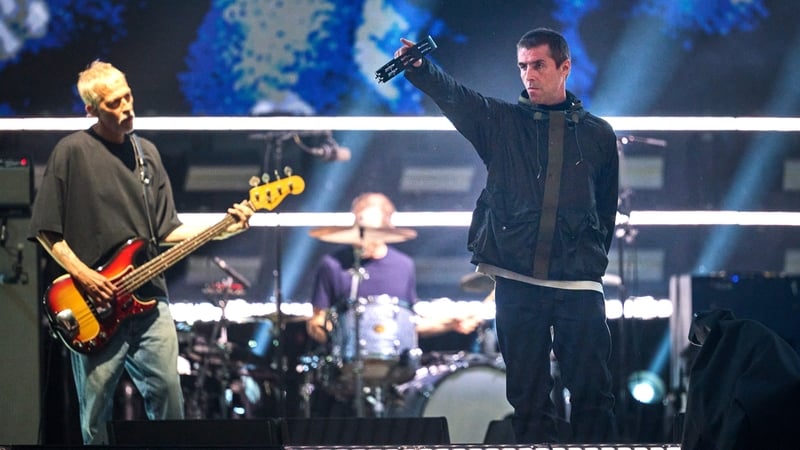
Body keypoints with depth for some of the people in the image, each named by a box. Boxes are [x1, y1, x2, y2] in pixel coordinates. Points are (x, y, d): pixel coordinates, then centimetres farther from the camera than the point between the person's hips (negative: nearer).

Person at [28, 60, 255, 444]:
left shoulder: (146, 153, 13)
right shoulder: (72, 152, -4)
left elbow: (166, 229, 14)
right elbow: (45, 229, -3)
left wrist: (220, 229, 1)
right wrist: (82, 274, -13)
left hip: (148, 298, 5)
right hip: (94, 307, -5)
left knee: (168, 398, 1)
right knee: (96, 415, 0)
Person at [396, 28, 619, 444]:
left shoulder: (598, 135, 9)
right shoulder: (501, 122, 7)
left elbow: (607, 207, 14)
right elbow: (454, 97, -11)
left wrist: (595, 260, 9)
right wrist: (419, 69, -30)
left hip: (578, 285, 0)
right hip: (516, 281, 0)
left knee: (592, 392, -3)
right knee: (527, 393, 3)